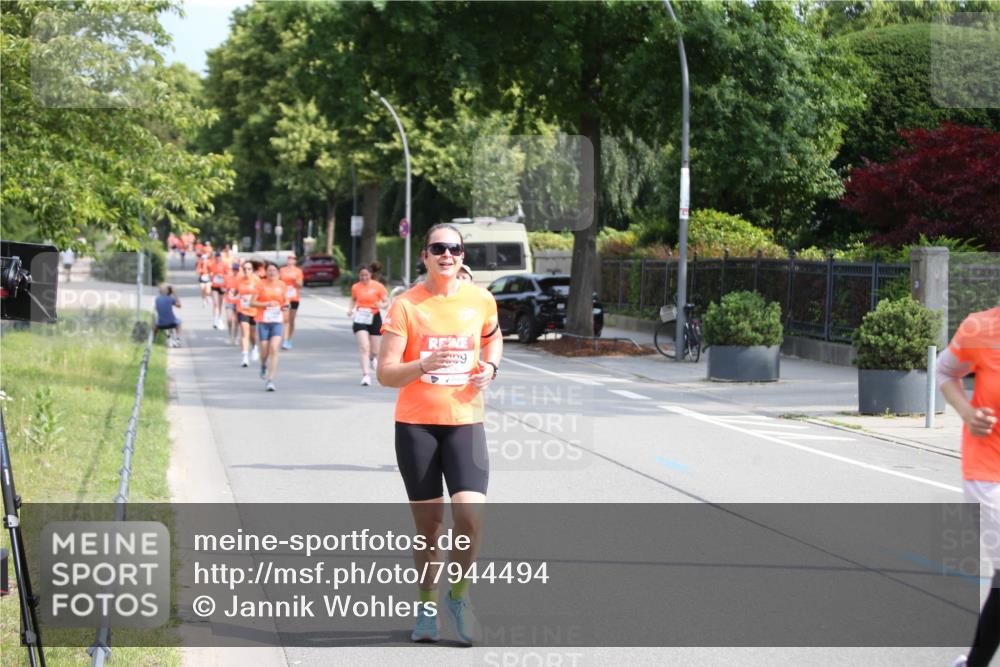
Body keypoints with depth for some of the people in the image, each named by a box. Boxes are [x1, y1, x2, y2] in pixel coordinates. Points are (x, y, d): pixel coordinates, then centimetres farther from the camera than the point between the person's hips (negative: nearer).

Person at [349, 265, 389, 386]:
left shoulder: (378, 286, -4)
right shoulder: (355, 287, 3)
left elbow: (386, 302, -2)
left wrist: (381, 305, -25)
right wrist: (351, 309, 3)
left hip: (374, 318, 0)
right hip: (360, 319, 0)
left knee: (375, 351, 8)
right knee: (364, 347, -15)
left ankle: (372, 357, 47)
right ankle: (366, 375, -16)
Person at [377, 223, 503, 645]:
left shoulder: (481, 300, 3)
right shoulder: (406, 305, -6)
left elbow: (493, 337, 26)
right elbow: (385, 374, -9)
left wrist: (490, 366, 5)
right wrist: (424, 365, -27)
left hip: (466, 422, 1)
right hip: (416, 424, -1)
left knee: (470, 516, -14)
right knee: (428, 523, 5)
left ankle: (458, 596, 10)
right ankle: (427, 605, 25)